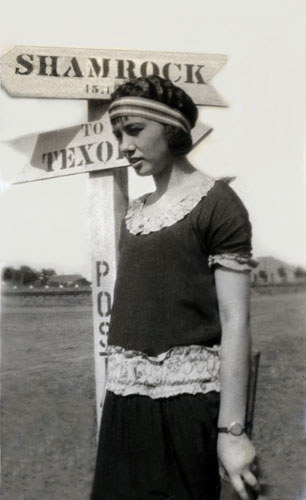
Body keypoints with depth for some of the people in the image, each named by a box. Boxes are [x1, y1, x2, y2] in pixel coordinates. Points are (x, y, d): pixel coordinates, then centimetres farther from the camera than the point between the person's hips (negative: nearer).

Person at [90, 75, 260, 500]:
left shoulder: (216, 203, -6)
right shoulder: (134, 213, 13)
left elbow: (235, 321, -11)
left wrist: (231, 428, -15)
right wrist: (118, 387, 14)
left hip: (186, 396, -6)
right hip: (125, 397, 6)